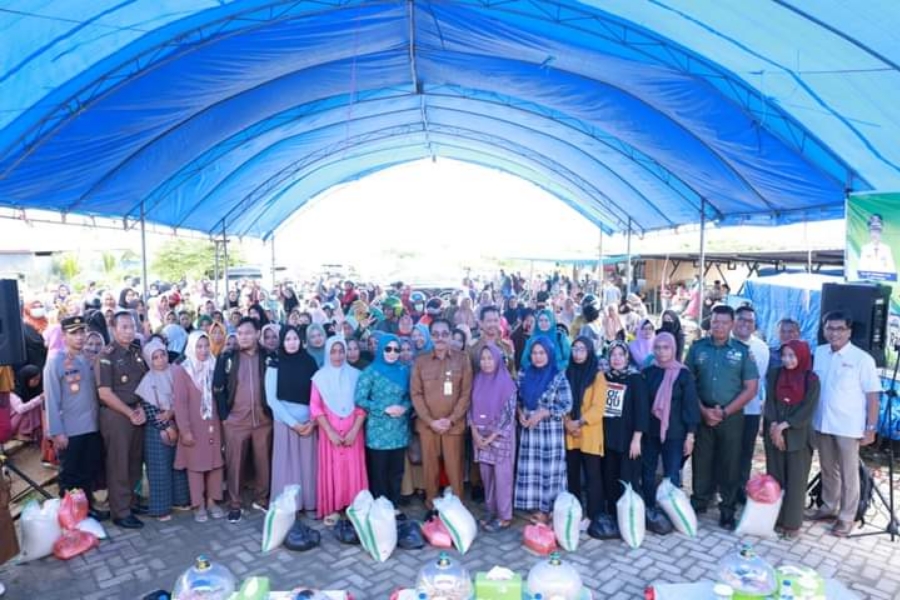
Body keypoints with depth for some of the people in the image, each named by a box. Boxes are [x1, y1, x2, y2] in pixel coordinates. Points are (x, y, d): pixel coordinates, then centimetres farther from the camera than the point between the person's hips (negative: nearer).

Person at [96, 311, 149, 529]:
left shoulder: (137, 352, 7)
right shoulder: (106, 356, -12)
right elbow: (104, 393, -16)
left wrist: (141, 408, -3)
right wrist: (130, 413, -12)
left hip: (137, 413, 6)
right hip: (116, 415, -6)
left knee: (135, 461, 14)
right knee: (118, 464, 3)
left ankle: (130, 501, 30)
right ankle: (120, 512, 14)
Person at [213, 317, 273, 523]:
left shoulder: (268, 357, 1)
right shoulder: (227, 358, 0)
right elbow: (218, 388, 0)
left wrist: (272, 411, -1)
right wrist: (224, 416, -3)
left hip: (264, 420, 1)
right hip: (235, 421, -1)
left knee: (263, 462, 9)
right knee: (234, 463, 6)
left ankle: (261, 499, 26)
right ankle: (234, 505, 20)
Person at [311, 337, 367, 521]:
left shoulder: (355, 375, 3)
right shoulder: (320, 377, 1)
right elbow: (315, 407, -3)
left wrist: (354, 430, -10)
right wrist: (330, 432, -11)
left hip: (352, 431, 1)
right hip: (329, 431, 0)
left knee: (353, 470, 2)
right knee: (331, 470, 3)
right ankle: (331, 509, 14)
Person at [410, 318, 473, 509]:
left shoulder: (462, 359, 1)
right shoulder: (420, 361, 4)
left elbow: (466, 393, -1)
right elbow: (416, 394, 1)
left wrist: (451, 420, -10)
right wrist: (430, 421, -8)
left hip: (454, 424, -1)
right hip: (427, 424, 1)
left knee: (454, 467, 3)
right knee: (430, 467, 8)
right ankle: (431, 506, 23)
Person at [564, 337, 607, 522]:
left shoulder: (598, 375, -4)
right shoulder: (567, 373, 9)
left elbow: (599, 407, -10)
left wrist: (580, 422, -16)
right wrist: (567, 422, -10)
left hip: (590, 434, -4)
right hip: (570, 434, 4)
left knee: (592, 476, 1)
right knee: (572, 474, 11)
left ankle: (594, 516, 9)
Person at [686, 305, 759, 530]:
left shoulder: (742, 351, -2)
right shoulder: (697, 348, 1)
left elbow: (750, 388, -2)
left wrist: (725, 412, -9)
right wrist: (703, 410, -9)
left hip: (732, 416, -1)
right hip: (702, 414, 1)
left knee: (730, 463, 7)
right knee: (702, 461, 9)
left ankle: (728, 510, 19)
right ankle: (699, 502, 24)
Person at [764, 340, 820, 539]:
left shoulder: (811, 380, -5)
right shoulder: (775, 374, 2)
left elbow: (807, 410, -9)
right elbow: (769, 402, -1)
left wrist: (784, 426, -15)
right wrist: (774, 427, -12)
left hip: (798, 436, -2)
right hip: (774, 433, 2)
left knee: (795, 480, 3)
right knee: (775, 477, 8)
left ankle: (792, 523, 14)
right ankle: (774, 518, 19)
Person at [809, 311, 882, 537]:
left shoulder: (862, 358, -11)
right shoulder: (819, 353, 2)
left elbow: (873, 395, -8)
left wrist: (870, 428, -9)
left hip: (849, 426, -4)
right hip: (822, 423, 4)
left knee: (848, 474, 9)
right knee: (828, 469, 19)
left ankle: (846, 517, 22)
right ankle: (828, 506, 35)